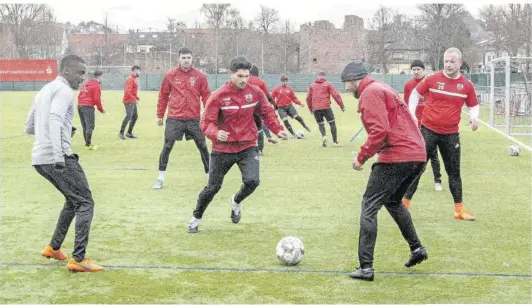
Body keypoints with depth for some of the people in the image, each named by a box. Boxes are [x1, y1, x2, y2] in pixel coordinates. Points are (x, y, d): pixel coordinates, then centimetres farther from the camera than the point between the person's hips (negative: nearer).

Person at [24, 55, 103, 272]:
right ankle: (78, 259, -11)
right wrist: (58, 155, -33)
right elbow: (54, 119, -25)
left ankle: (53, 248, 27)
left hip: (39, 158, 9)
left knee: (73, 200, 25)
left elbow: (29, 128, 28)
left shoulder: (44, 90, 22)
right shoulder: (64, 91, -7)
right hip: (57, 157, -9)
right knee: (85, 203, -5)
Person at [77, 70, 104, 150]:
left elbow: (80, 96, 18)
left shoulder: (86, 84, 18)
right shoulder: (96, 86, -7)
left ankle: (88, 143, 19)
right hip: (88, 107, -9)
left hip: (80, 105, 9)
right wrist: (101, 109, -1)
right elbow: (96, 99, -12)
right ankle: (88, 145, -9)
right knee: (90, 126, -6)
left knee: (85, 127, 13)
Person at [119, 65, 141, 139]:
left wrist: (136, 97, 10)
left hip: (133, 102, 10)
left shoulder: (134, 79, 16)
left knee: (135, 116, 11)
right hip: (129, 102, -10)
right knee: (129, 116, -13)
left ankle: (129, 133, 18)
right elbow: (128, 92, -23)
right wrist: (135, 99, -23)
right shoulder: (130, 80, -15)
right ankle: (121, 133, -7)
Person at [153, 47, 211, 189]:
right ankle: (160, 179, 14)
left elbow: (206, 96, 2)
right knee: (167, 147, 2)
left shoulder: (200, 76, 2)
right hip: (174, 119, 0)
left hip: (194, 119, 0)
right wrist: (160, 115, 10)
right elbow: (163, 96, 8)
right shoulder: (170, 75, 2)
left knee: (203, 147, 6)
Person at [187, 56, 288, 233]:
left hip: (247, 147, 2)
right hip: (223, 149, -2)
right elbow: (206, 122, -15)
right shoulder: (218, 96, -15)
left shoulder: (255, 92, -4)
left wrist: (277, 129, -2)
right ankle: (196, 218, 31)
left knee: (252, 181, -18)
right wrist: (216, 133, -35)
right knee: (213, 187, 7)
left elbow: (267, 112, 11)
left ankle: (237, 202, 17)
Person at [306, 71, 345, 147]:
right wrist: (342, 106, 2)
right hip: (326, 107, -2)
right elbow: (335, 95, -2)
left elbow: (308, 98, 12)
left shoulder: (312, 85, 13)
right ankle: (335, 142, 1)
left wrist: (310, 109, 23)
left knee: (321, 124, 14)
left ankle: (324, 136, -15)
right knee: (332, 123, 8)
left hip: (315, 108, 3)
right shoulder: (328, 84, 5)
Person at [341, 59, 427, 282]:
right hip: (417, 155, 10)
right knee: (393, 202, 29)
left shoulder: (370, 93, -9)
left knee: (369, 207, -4)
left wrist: (361, 157, -11)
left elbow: (380, 131, -21)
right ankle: (416, 248, 31)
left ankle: (366, 267, -7)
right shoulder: (381, 89, 22)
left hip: (396, 157, -10)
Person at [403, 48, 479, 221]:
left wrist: (474, 116, -10)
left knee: (454, 171, 10)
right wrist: (412, 113, -7)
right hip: (428, 130, -2)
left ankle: (459, 209, 19)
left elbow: (473, 106, 11)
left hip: (451, 134, 2)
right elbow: (415, 94, 6)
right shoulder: (432, 79, -7)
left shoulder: (467, 85, -1)